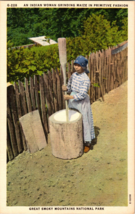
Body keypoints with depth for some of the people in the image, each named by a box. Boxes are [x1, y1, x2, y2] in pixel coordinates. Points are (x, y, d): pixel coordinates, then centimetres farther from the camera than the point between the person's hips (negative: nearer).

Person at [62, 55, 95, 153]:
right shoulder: (74, 75, 1)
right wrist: (66, 88, -13)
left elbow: (82, 95, -23)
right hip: (73, 101, 7)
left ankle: (87, 143, 23)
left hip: (82, 102, -7)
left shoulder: (86, 79, -19)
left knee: (84, 122, 5)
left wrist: (70, 97, -30)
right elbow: (70, 87, 10)